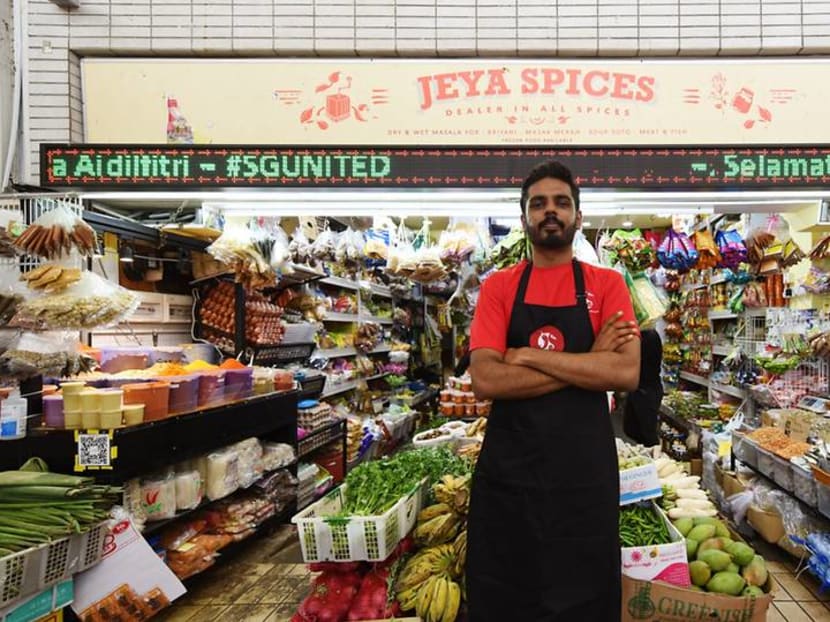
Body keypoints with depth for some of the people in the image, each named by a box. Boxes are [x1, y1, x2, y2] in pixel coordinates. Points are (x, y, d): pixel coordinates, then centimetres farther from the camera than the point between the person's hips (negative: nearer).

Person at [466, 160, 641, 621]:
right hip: (508, 464, 0)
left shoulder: (607, 284, 2)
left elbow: (626, 373, -13)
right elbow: (485, 380, -12)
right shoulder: (499, 286, 1)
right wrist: (587, 362, -13)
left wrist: (528, 355, -14)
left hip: (585, 465, 0)